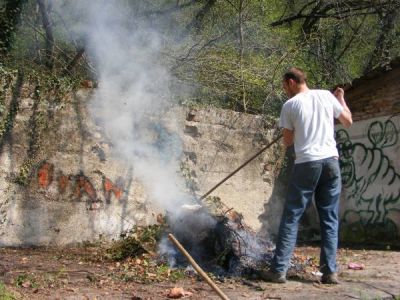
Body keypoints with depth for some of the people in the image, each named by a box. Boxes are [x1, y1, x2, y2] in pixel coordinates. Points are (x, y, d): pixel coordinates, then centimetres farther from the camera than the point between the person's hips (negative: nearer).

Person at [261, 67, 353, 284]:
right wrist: (341, 99, 33)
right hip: (330, 161, 3)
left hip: (306, 164, -3)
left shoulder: (290, 105, 0)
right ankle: (330, 271, 8)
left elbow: (287, 142, 6)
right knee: (330, 219, 9)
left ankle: (279, 270, 3)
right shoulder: (327, 96, 8)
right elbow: (348, 121, 19)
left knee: (291, 217, 3)